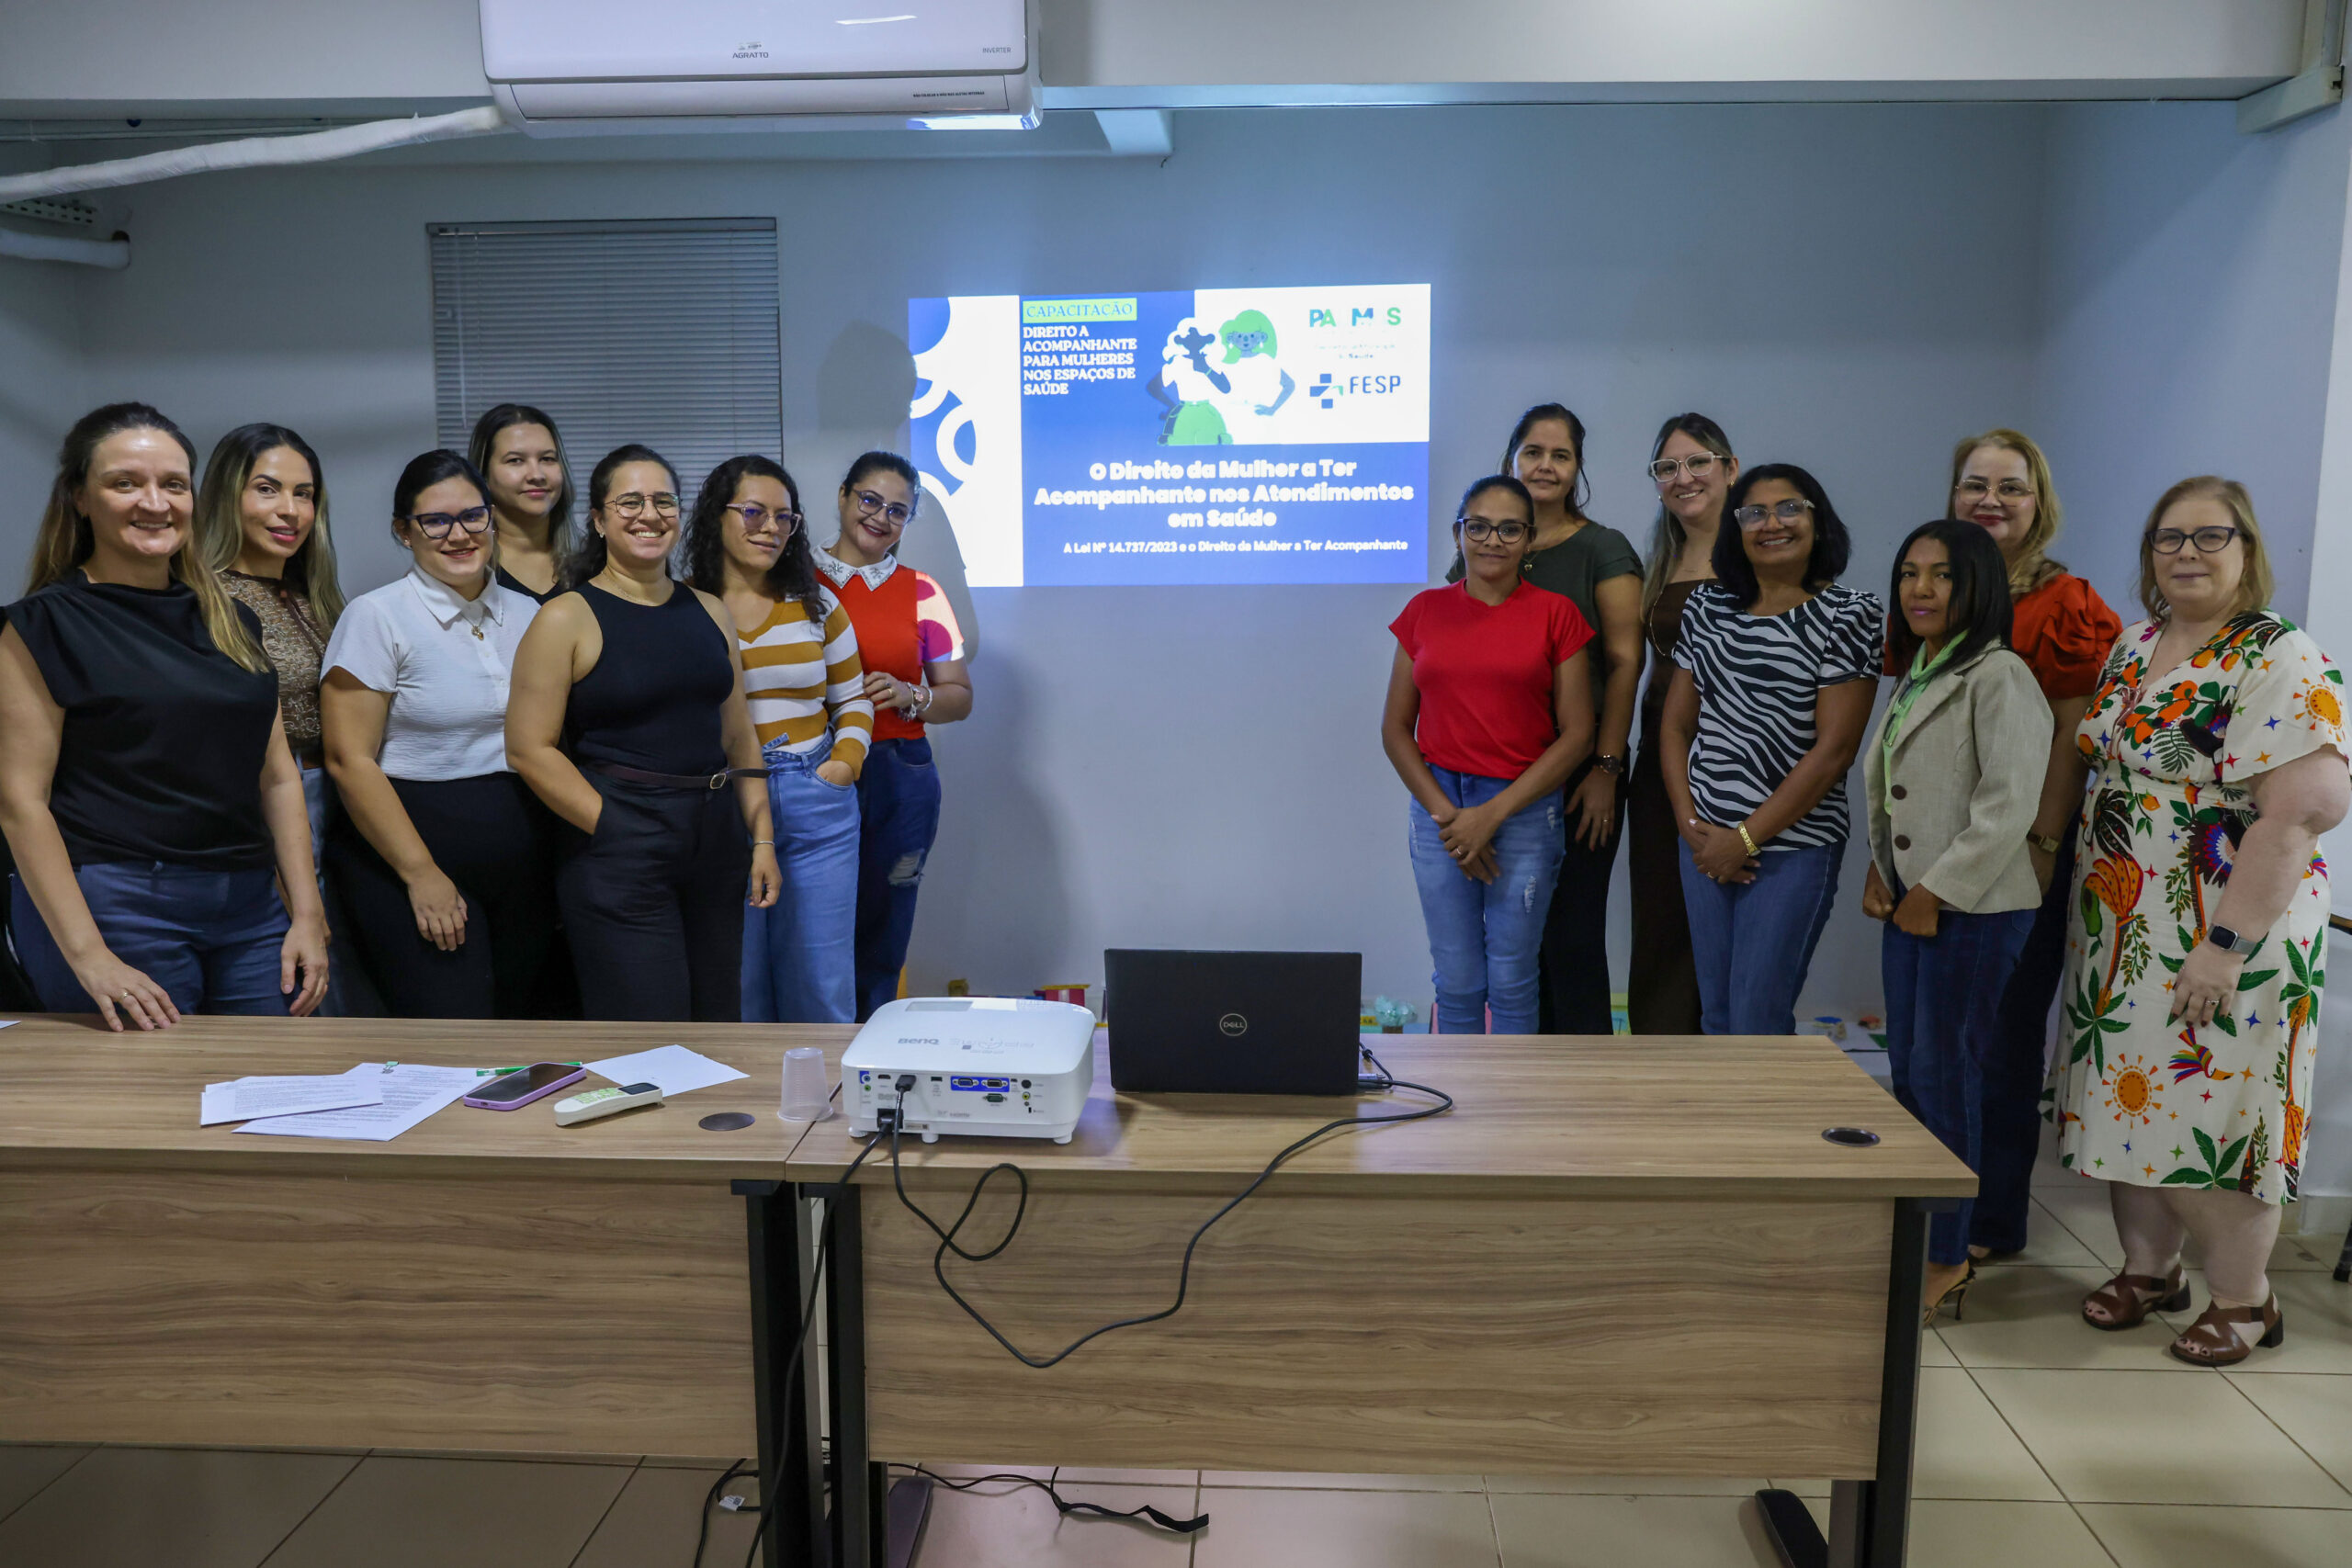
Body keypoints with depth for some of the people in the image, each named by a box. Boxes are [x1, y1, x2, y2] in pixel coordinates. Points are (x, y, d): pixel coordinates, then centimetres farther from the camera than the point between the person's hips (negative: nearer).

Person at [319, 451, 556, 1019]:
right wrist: (420, 874, -14)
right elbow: (350, 760, -11)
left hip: (525, 867, 5)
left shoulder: (526, 613, 10)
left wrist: (561, 864, 9)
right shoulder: (377, 616, -6)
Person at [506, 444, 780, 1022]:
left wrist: (762, 840, 9)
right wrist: (614, 827, -13)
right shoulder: (567, 618, -4)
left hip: (716, 846, 6)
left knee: (719, 1026, 10)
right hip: (619, 858, -5)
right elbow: (530, 748, -9)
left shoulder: (709, 613, 13)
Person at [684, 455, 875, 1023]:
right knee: (737, 981, 6)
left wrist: (844, 762, -1)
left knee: (821, 976, 6)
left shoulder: (816, 603, 8)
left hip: (817, 806, 2)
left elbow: (853, 700, 15)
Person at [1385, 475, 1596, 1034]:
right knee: (1457, 983, 7)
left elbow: (1577, 733, -4)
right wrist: (1445, 814, -7)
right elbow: (1395, 729, 5)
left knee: (1512, 984, 6)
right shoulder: (1425, 611, 6)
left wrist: (1494, 812, -11)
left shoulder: (1556, 614, 0)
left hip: (1526, 810, -2)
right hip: (1438, 806, 2)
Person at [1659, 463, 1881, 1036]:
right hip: (1705, 841, 5)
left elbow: (1834, 749, -13)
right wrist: (1691, 825, -3)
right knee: (1715, 1012, 12)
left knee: (1756, 1019, -4)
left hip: (1793, 846, -5)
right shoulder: (1708, 607, 8)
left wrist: (1746, 838, -13)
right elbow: (1675, 724, 10)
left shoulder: (1849, 614, -7)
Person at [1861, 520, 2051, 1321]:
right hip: (1910, 904, 8)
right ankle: (1914, 1241, 24)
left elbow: (2008, 807, -18)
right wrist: (1879, 870, 6)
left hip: (1974, 910, -8)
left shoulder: (1998, 677, -12)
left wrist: (1936, 892, -14)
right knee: (1908, 1070, 12)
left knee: (1945, 1075, -2)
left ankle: (1948, 1261, 10)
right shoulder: (1914, 676, 15)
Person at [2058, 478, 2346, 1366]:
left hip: (2221, 938, -7)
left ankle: (2244, 1301, 18)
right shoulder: (2133, 648, 10)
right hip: (2122, 931, 7)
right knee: (2132, 1096, 13)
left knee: (2210, 1111, -1)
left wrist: (2229, 944, -24)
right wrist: (2088, 908, 11)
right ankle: (2148, 1269, 29)